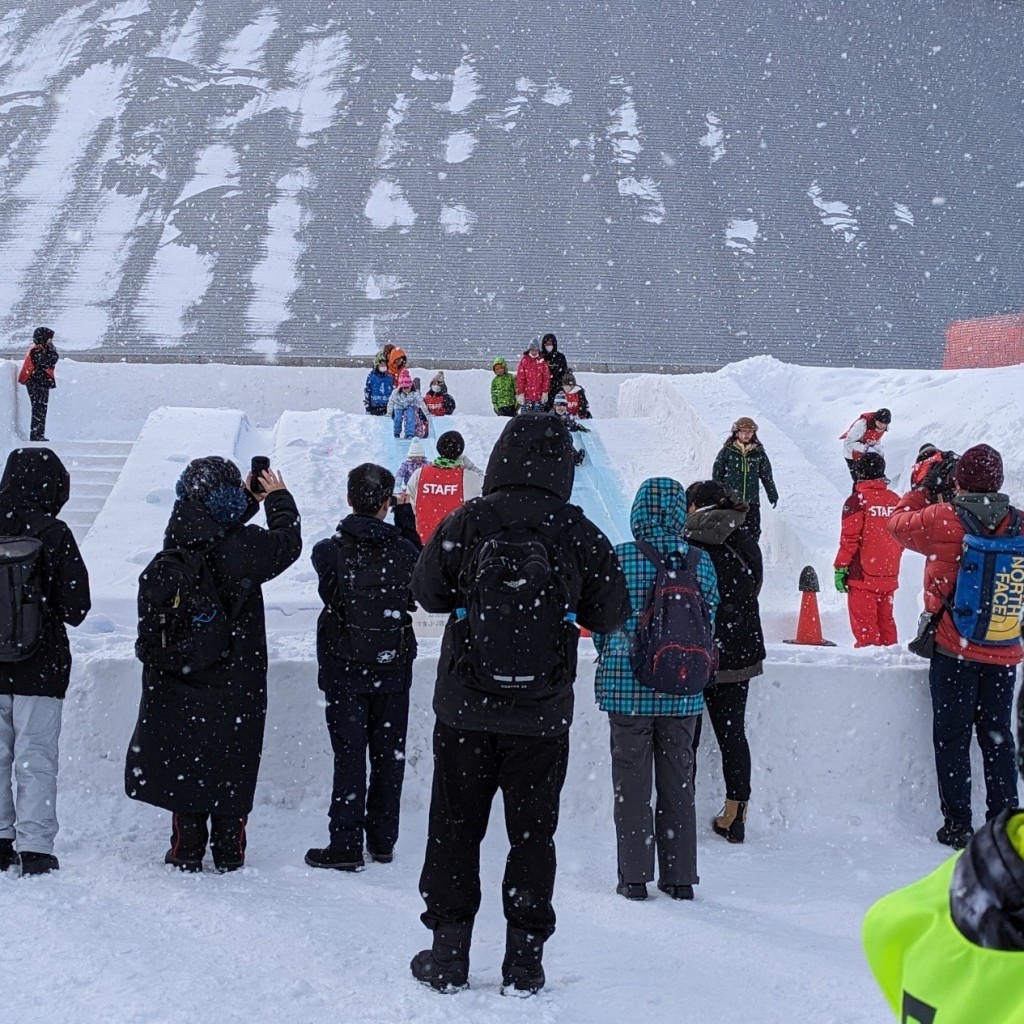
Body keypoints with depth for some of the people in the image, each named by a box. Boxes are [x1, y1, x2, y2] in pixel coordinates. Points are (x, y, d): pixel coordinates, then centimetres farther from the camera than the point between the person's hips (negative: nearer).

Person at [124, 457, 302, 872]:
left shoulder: (178, 538, -9)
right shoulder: (246, 545, -17)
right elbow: (289, 541, 2)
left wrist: (250, 499, 18)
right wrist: (278, 497, 17)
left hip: (180, 677, 2)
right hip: (235, 678, -2)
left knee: (183, 757, 11)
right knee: (231, 762, 9)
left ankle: (187, 849, 16)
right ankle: (228, 851, 15)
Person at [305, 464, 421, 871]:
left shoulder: (329, 552, -15)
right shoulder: (404, 550, -11)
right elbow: (422, 573, 10)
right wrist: (406, 518, 11)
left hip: (344, 672, -2)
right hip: (393, 670, 2)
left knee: (349, 755, 3)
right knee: (389, 754, 13)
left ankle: (346, 845, 3)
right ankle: (383, 841, 22)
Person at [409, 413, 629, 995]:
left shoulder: (467, 523, -8)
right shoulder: (578, 533, -8)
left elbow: (428, 591, 4)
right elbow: (611, 615, 1)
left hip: (465, 708, 0)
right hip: (543, 715, 0)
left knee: (455, 827, 12)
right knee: (533, 833, 11)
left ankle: (449, 952, 16)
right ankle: (524, 959, 12)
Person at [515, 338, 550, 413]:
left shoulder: (542, 361, 6)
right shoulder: (524, 360, 1)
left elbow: (546, 377, 4)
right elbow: (520, 378, -1)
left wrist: (545, 392, -2)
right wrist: (520, 393, -6)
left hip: (539, 396, 1)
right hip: (526, 396, -1)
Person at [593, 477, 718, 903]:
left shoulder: (618, 559, -9)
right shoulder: (700, 560, -3)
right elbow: (709, 619, 5)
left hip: (627, 687, -2)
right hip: (682, 691, 2)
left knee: (631, 784, 6)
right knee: (678, 782, 12)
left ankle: (634, 878, 9)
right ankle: (680, 878, 17)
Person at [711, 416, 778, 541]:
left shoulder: (759, 453, 7)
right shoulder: (727, 451, 0)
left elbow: (767, 475, 15)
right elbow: (717, 474, 5)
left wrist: (773, 495, 14)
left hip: (752, 502, 2)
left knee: (753, 532, -1)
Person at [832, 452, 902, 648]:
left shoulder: (857, 500, -12)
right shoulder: (895, 500, 4)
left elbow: (849, 538, -13)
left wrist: (840, 568, -5)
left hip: (862, 575, -5)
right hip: (889, 575, 5)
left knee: (864, 621, -1)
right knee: (885, 619, 16)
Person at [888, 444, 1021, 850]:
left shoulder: (946, 519, -14)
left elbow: (899, 523, 2)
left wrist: (921, 490, 14)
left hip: (955, 649, -3)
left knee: (952, 737, 6)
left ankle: (958, 824, 6)